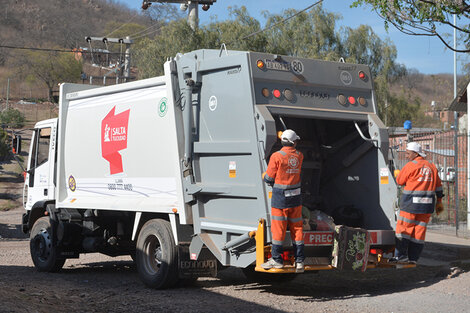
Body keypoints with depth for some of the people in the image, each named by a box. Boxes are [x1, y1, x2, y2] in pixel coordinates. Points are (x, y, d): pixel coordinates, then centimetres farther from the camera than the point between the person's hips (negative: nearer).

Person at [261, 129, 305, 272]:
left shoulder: (276, 156, -13)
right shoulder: (299, 156, 2)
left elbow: (269, 178, -10)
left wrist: (264, 175, 14)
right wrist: (282, 136, 32)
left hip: (280, 198, -4)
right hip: (296, 196, 4)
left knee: (278, 228, 3)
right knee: (297, 228, 10)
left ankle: (277, 259, 10)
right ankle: (299, 261, 12)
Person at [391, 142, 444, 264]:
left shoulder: (411, 166, -9)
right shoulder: (431, 167, 13)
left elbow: (399, 181, -1)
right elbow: (438, 186, 17)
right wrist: (439, 202, 23)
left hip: (411, 203, -6)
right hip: (427, 204, 6)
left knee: (403, 227, 1)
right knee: (420, 230, 7)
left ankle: (401, 255, -2)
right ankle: (413, 258, 9)